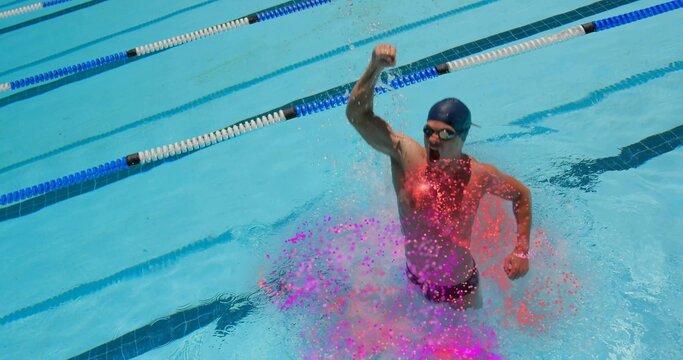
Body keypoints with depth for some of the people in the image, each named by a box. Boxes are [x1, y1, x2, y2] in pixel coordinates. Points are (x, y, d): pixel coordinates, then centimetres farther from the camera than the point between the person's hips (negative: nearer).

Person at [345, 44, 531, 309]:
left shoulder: (480, 176, -19)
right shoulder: (406, 156, -20)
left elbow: (522, 195, 1)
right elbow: (357, 115, -27)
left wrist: (521, 250, -6)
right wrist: (375, 68, -40)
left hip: (460, 289, -1)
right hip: (414, 280, 2)